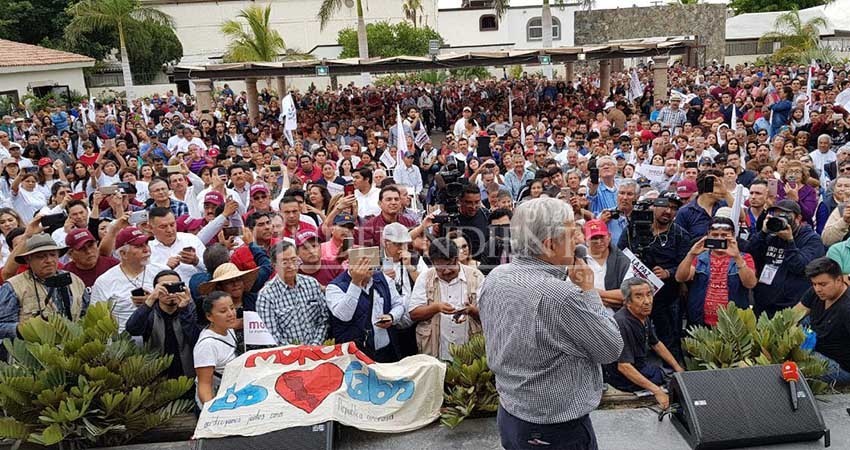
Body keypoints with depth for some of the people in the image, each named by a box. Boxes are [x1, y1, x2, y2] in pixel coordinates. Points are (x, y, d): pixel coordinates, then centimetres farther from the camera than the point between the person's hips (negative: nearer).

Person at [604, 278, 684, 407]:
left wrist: (678, 368, 12)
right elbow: (624, 366, -34)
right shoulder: (622, 323, -31)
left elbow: (656, 344, 15)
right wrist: (656, 391, -35)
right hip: (625, 377, -9)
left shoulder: (644, 315, -3)